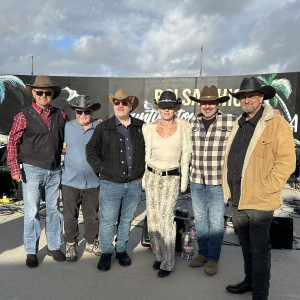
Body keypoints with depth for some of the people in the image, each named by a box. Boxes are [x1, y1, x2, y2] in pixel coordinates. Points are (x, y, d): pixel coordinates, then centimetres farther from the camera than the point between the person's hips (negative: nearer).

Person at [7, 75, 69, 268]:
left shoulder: (60, 115, 6)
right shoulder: (24, 116, -3)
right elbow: (13, 142, -1)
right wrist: (15, 168, -8)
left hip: (55, 171, 3)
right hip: (32, 171, -3)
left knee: (54, 209, 12)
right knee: (32, 212, 3)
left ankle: (54, 247, 27)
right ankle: (31, 252, 19)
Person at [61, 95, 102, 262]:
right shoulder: (67, 127, 0)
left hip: (93, 181, 0)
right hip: (70, 181, 0)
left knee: (92, 215, 13)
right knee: (70, 216, 9)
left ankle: (91, 242, 33)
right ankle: (71, 244, 28)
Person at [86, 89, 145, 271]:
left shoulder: (141, 127, 6)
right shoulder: (103, 128, 0)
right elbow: (91, 151, 4)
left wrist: (143, 171, 11)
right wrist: (101, 170, -4)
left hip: (134, 184, 2)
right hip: (111, 184, -2)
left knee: (127, 220, 15)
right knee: (107, 220, 5)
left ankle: (122, 249, 33)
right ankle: (106, 252, 25)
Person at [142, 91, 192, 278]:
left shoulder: (184, 127, -1)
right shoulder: (150, 129, 5)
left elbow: (186, 155, 4)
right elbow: (147, 155, 12)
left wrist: (184, 180, 2)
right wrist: (145, 178, 10)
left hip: (172, 178, -3)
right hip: (152, 176, 3)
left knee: (166, 217, -10)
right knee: (153, 217, 6)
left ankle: (168, 263, 3)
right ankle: (159, 255, 25)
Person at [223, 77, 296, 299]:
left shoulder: (276, 124, -10)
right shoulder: (239, 125, 13)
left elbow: (287, 161, -15)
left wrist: (265, 188, -16)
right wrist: (228, 188, 14)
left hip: (258, 202, -7)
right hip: (236, 199, 7)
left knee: (259, 248, 4)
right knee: (246, 244, 21)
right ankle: (250, 280, 39)